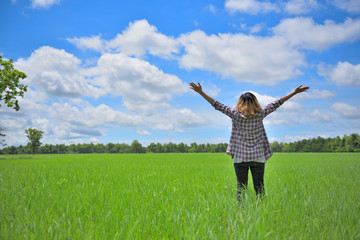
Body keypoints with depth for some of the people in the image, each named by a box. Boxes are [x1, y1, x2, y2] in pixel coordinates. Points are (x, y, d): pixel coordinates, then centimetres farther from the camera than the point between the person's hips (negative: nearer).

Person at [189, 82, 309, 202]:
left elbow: (217, 105, -2)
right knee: (259, 186, 7)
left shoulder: (235, 114, -3)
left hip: (240, 157, -1)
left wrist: (201, 92, 3)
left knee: (241, 187, 3)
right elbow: (276, 104, 7)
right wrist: (294, 92, 16)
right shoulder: (260, 114, 1)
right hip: (258, 156, 1)